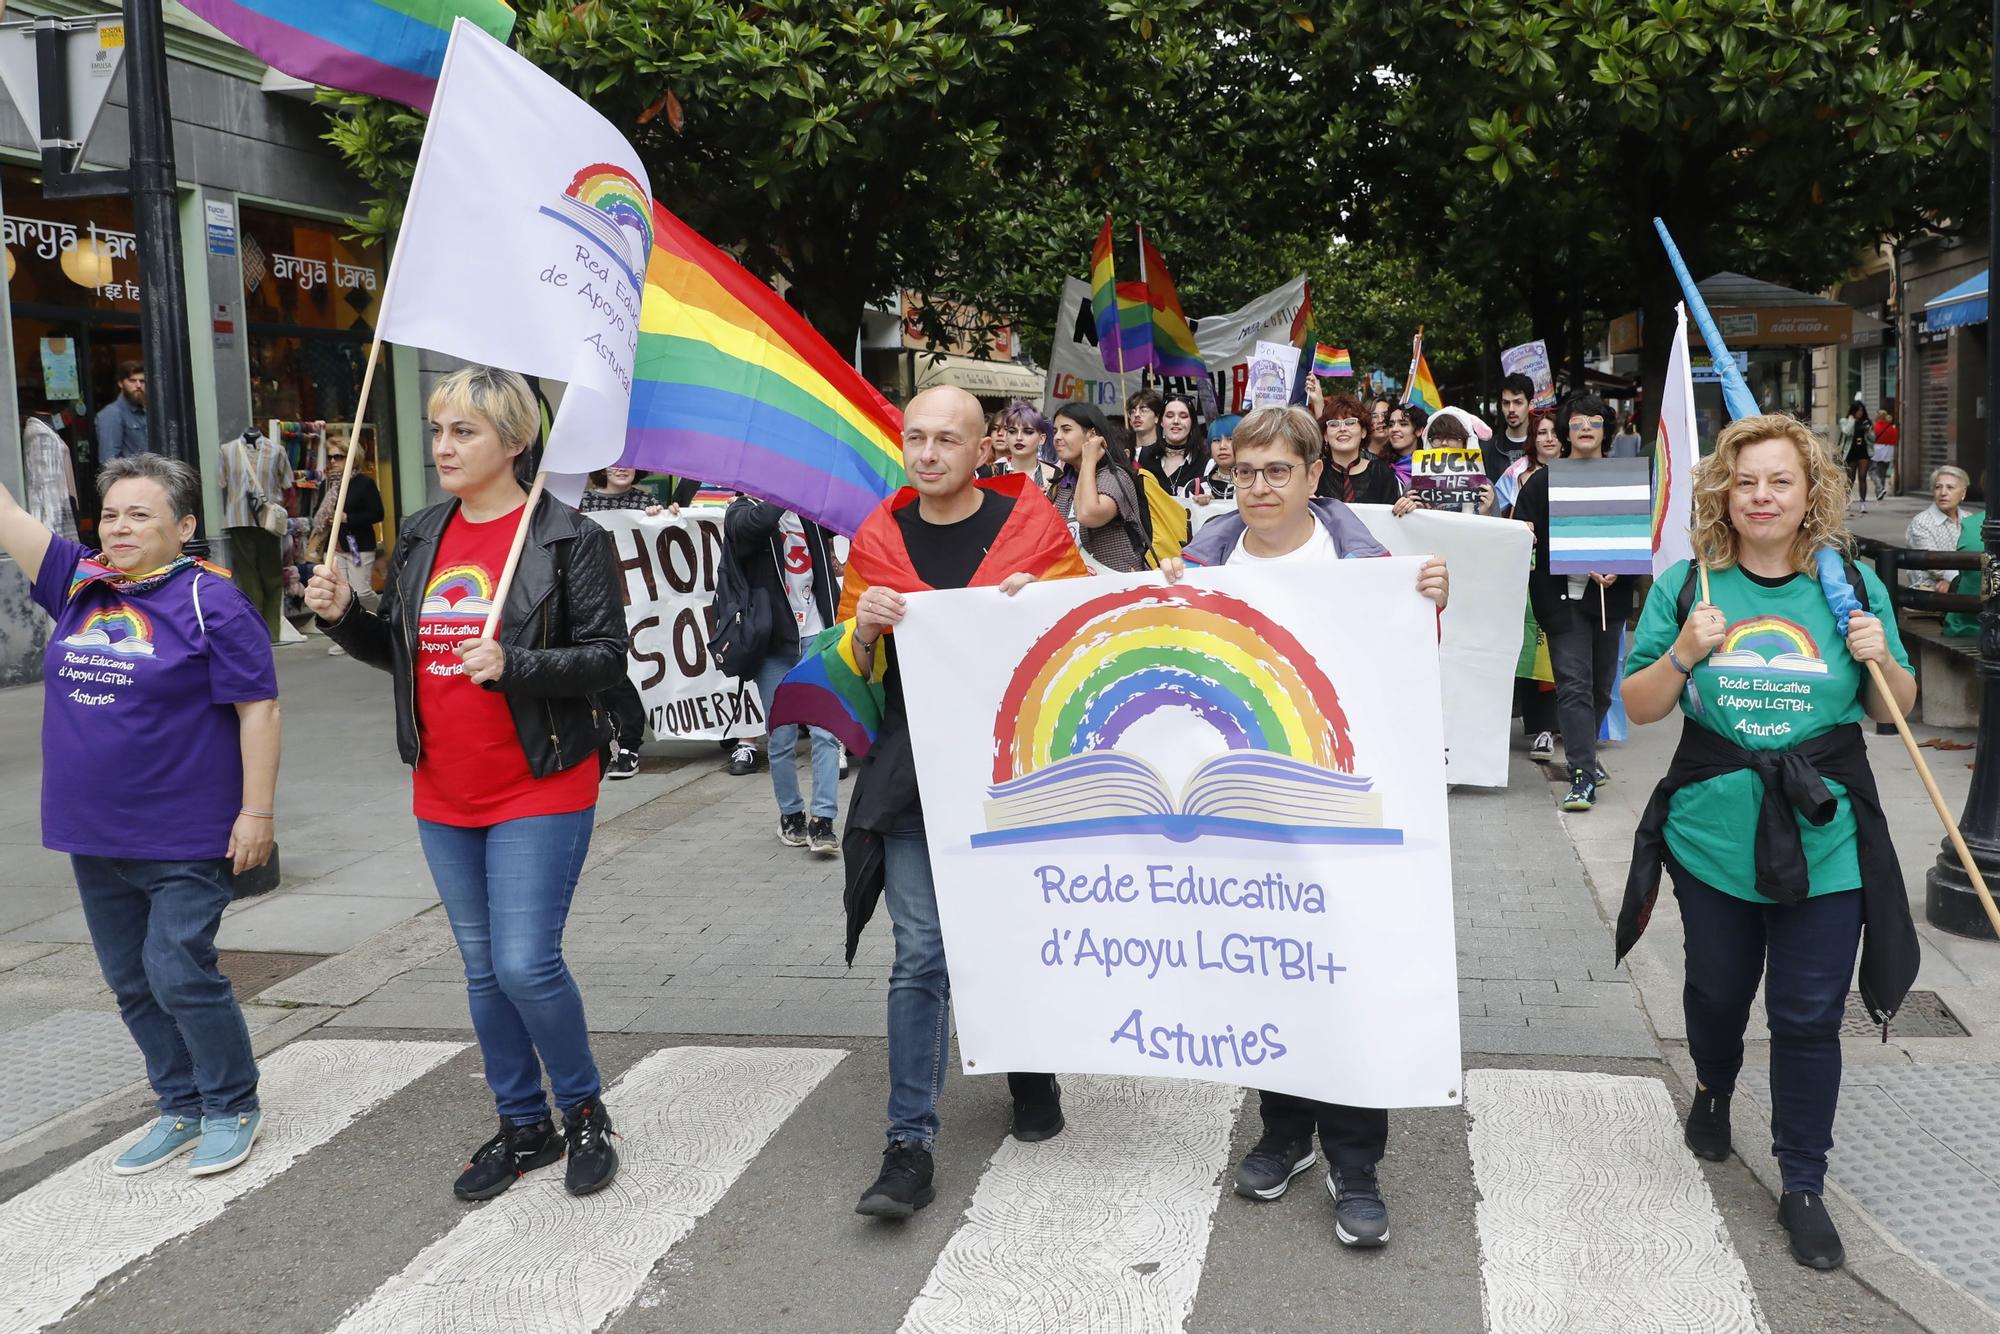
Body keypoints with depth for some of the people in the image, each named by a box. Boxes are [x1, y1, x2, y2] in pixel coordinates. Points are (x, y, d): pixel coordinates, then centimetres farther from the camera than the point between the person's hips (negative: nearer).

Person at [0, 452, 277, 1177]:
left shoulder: (210, 600, -11)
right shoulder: (77, 582, 7)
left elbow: (257, 710, -12)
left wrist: (257, 812, -15)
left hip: (185, 841, -7)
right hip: (94, 838, 7)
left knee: (178, 973, -4)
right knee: (130, 982, 14)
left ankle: (232, 1109, 15)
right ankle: (181, 1108, 28)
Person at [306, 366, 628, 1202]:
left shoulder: (570, 538, -10)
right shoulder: (421, 538, 9)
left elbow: (607, 656, -13)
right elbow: (399, 651, 16)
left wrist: (513, 664, -26)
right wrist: (343, 616, -2)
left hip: (540, 792, -6)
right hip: (444, 796, 7)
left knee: (526, 965, -10)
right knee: (483, 970, 14)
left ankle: (585, 1113, 15)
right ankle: (523, 1128, 30)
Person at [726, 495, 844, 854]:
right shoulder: (741, 511, -1)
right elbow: (754, 523, -24)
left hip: (816, 635, 1)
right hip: (773, 640, -1)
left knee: (825, 732, -6)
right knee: (782, 738, 7)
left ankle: (822, 821, -2)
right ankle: (790, 815, 24)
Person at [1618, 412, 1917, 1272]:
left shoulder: (1854, 584, 0)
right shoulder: (1686, 585, -2)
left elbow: (1895, 712, 7)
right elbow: (1637, 708, -1)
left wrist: (1882, 660, -14)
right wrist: (1683, 653, -19)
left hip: (1824, 841, 0)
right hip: (1714, 836, 0)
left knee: (1809, 1017, 5)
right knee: (1716, 989, 18)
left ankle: (1803, 1185, 21)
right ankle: (1712, 1091, 50)